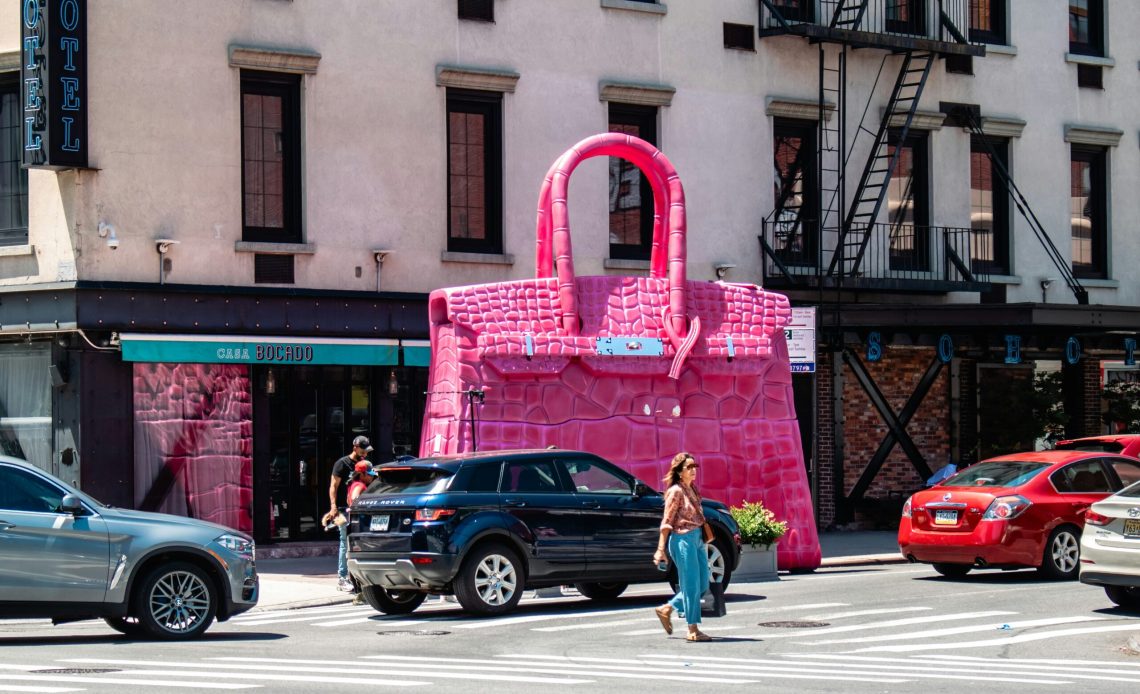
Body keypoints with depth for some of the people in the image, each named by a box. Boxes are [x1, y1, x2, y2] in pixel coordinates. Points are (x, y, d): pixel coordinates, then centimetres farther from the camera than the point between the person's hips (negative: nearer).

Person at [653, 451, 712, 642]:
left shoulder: (693, 489, 14)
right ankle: (693, 631, 0)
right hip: (683, 540, -9)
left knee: (702, 584, 9)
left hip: (697, 539, 9)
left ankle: (667, 609, 22)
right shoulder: (676, 492, -9)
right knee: (691, 585, -5)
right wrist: (661, 549, -13)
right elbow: (667, 522, -10)